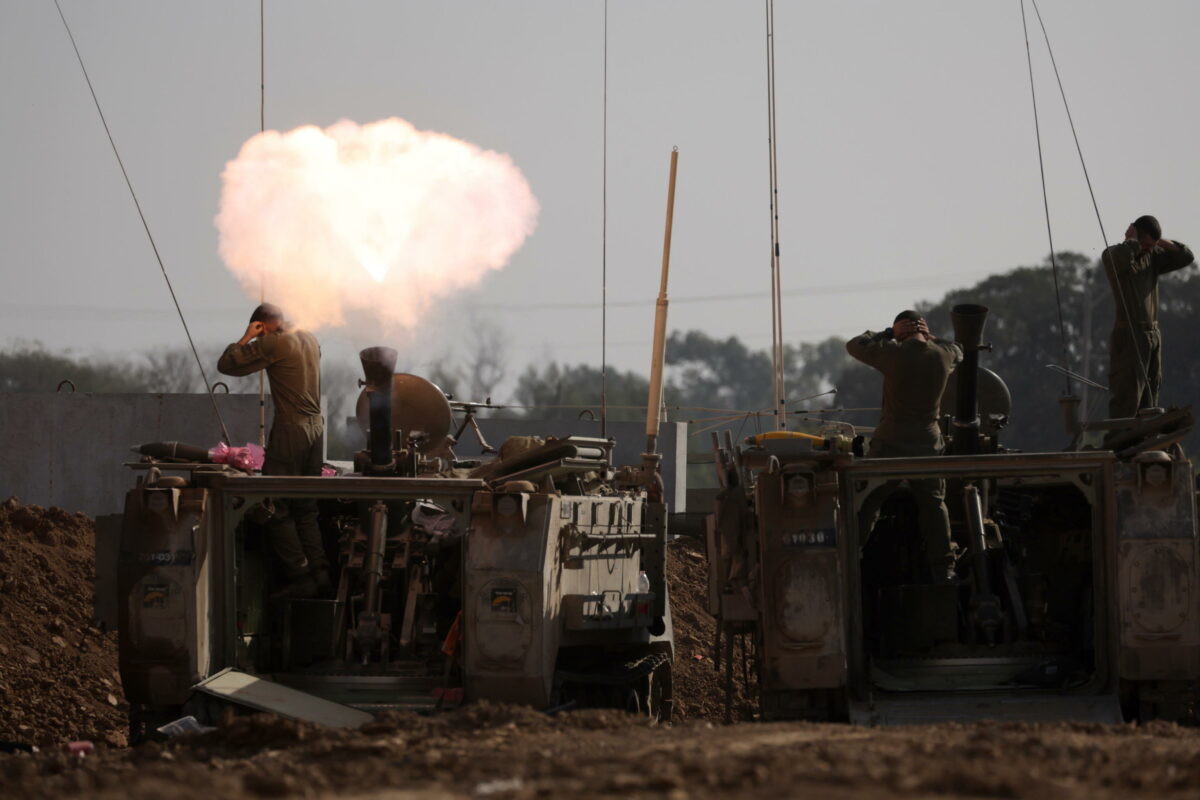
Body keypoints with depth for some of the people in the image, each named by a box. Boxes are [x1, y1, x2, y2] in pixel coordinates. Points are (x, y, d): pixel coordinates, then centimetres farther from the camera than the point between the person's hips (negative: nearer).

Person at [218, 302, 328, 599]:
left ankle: (301, 577, -6)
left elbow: (226, 364, -11)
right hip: (315, 427, 8)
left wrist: (246, 338, 2)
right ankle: (320, 574, 7)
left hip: (290, 430, -8)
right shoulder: (310, 340, 11)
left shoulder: (273, 344, -13)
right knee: (306, 509, 13)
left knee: (277, 510, -2)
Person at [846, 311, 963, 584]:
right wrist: (929, 338, 11)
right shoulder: (944, 356, -2)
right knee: (933, 505, 12)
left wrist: (888, 334, 7)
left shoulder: (893, 354, -12)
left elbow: (854, 345, 2)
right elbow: (957, 350, 24)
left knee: (866, 505, 3)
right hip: (928, 443, 3)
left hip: (890, 443, -3)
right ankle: (944, 569, 10)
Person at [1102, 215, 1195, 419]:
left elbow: (1186, 257, 11)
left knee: (1149, 402, 7)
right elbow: (1122, 256, -30)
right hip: (1128, 336, -7)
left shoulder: (1152, 257, 13)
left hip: (1153, 336, 7)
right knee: (1126, 402, -13)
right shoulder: (1112, 256, -7)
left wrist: (1160, 241, 1)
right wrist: (1132, 240, -10)